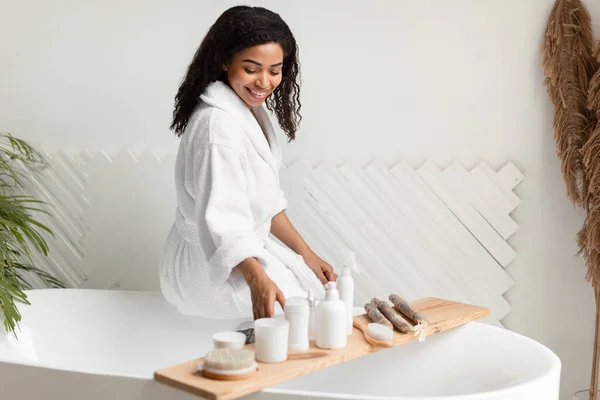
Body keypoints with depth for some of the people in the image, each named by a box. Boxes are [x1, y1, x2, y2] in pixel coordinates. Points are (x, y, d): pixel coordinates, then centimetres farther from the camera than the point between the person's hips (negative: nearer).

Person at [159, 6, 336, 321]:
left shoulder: (251, 109, 3)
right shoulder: (217, 124, -27)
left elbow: (267, 200, 9)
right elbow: (223, 217, -37)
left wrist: (305, 252, 6)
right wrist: (256, 278, -51)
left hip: (247, 250, 9)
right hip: (213, 265, -9)